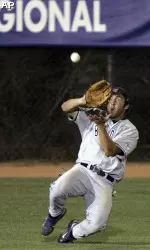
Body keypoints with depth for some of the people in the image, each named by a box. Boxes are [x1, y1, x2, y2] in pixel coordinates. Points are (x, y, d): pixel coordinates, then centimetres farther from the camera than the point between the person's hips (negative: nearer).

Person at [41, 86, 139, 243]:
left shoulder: (130, 130, 2)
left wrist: (101, 125, -27)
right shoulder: (92, 117, 13)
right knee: (57, 189, -31)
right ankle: (55, 214, 6)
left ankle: (73, 232, 12)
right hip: (82, 171, 2)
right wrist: (82, 101, -22)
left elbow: (110, 151, -15)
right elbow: (65, 107, -1)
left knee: (97, 223, -25)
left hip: (104, 182, -2)